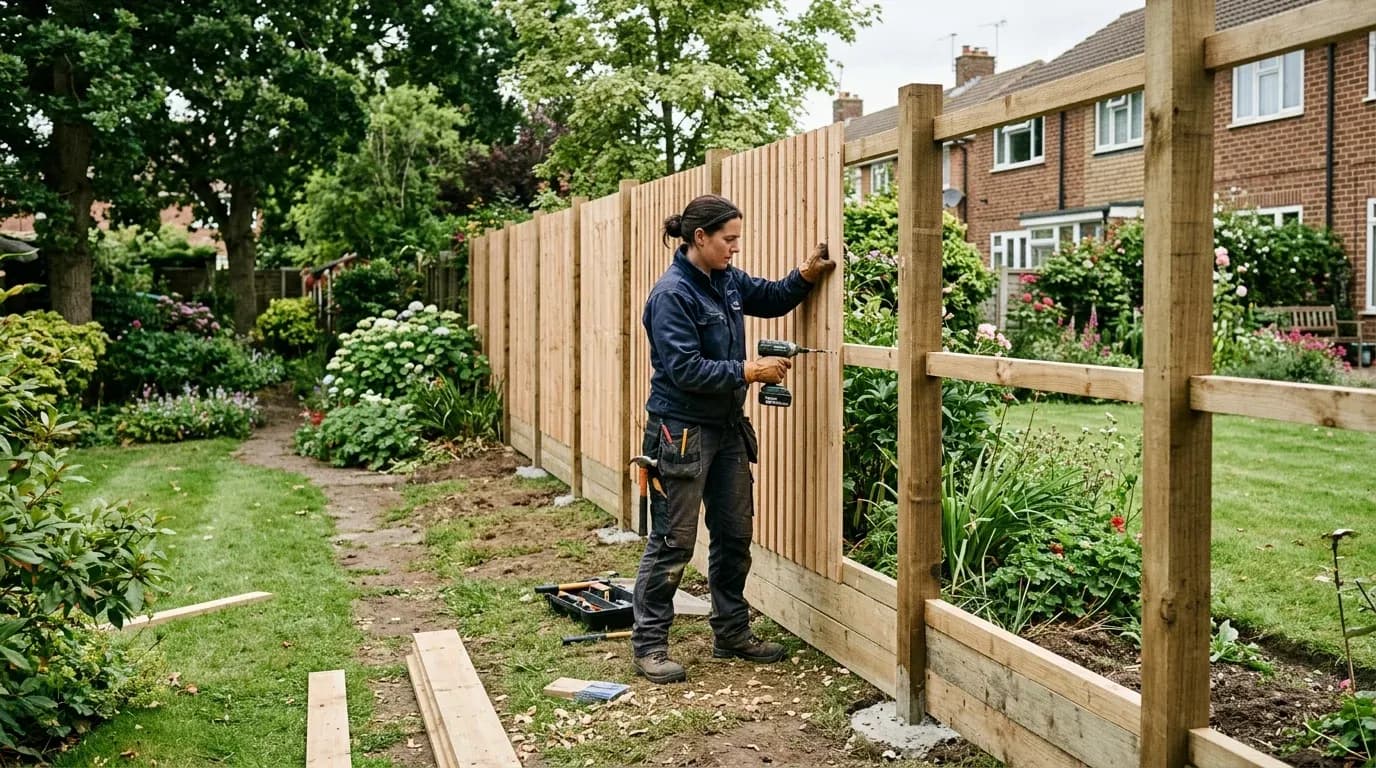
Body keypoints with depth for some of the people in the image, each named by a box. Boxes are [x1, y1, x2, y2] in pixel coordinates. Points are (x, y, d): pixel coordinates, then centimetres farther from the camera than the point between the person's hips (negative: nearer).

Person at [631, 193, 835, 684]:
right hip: (681, 433, -8)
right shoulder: (672, 294, -18)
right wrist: (749, 371, -19)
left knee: (735, 535, 14)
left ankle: (732, 633, 28)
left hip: (727, 428, 9)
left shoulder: (727, 280, 7)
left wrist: (807, 275, 5)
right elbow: (684, 369, -23)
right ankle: (649, 646, 10)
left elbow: (773, 299, 23)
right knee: (672, 543, -2)